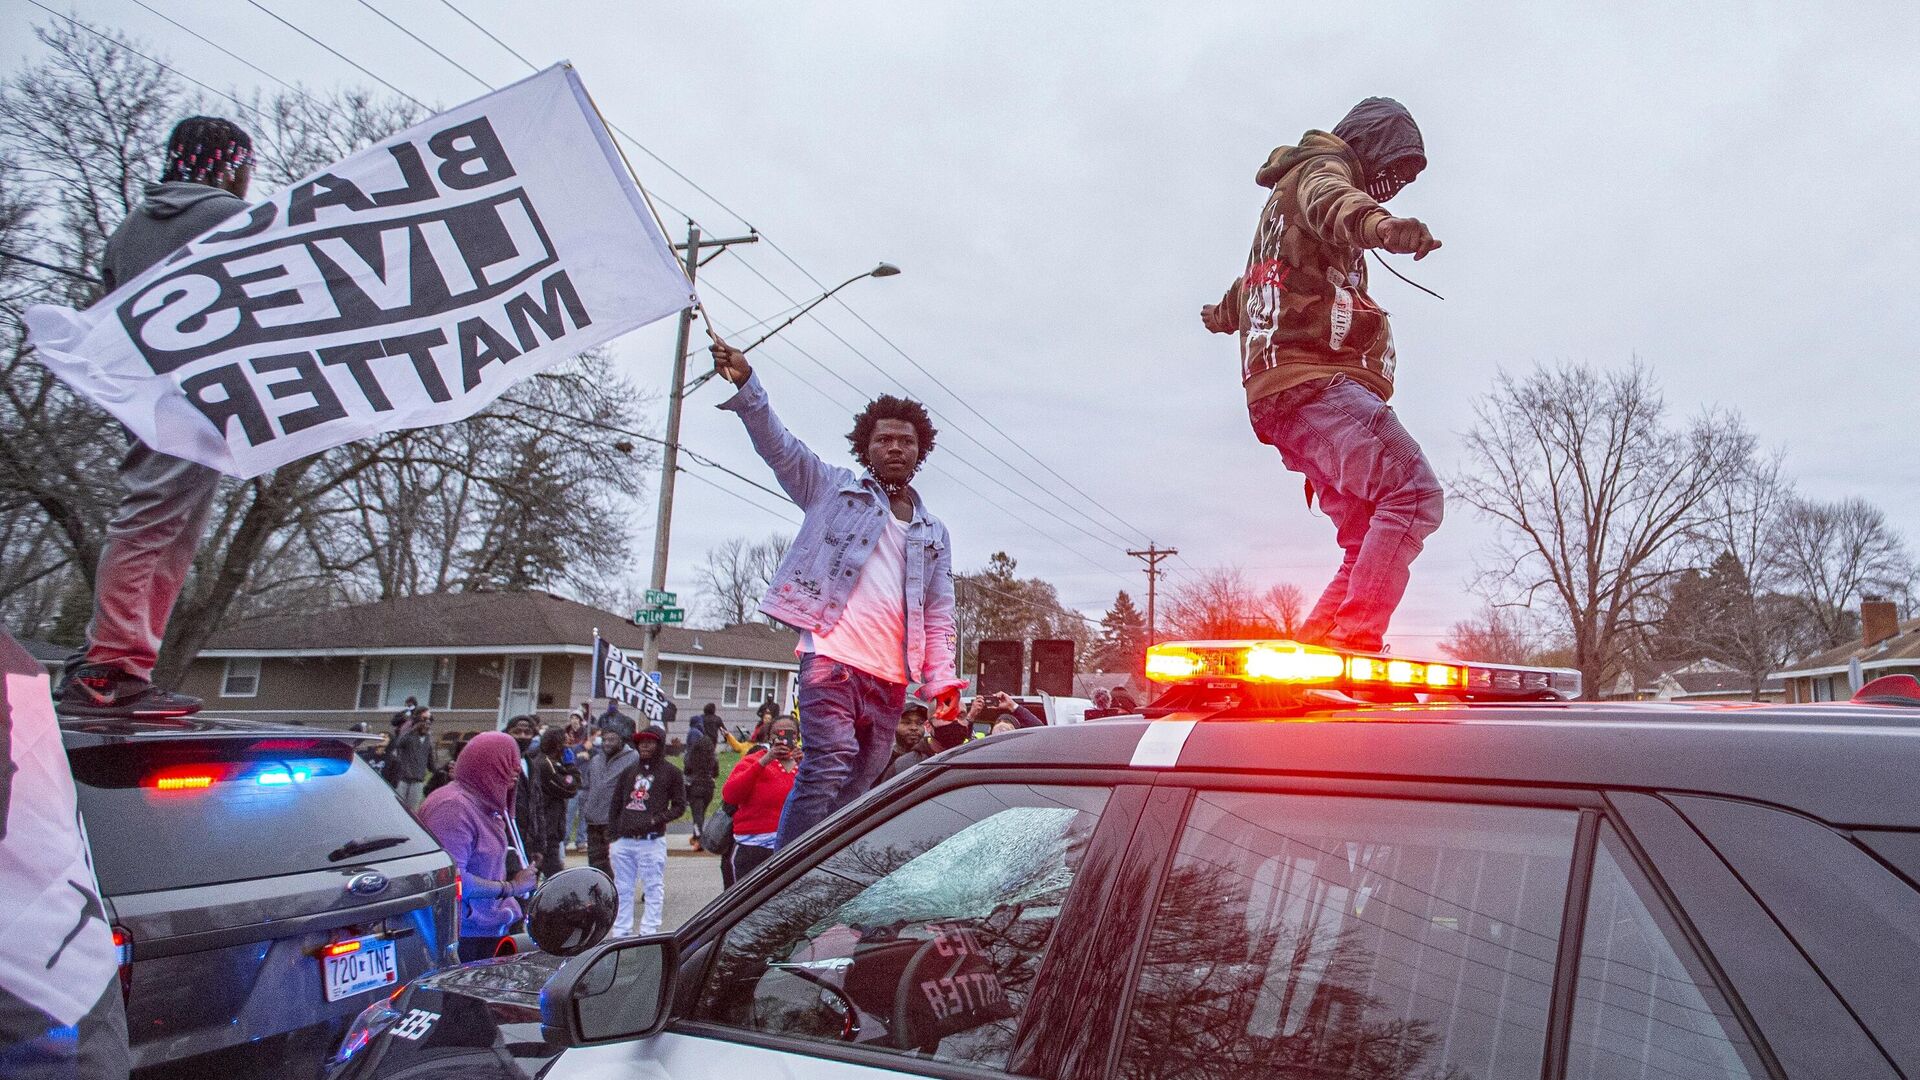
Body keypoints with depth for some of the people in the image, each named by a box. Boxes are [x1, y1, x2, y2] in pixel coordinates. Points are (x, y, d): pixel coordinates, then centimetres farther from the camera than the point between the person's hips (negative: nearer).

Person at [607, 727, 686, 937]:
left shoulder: (670, 772, 1)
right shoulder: (629, 770, 15)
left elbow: (679, 806, -1)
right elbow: (616, 804, 18)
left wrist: (656, 820, -14)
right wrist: (614, 833, 8)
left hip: (652, 840, -5)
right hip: (624, 840, 5)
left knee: (653, 888, -2)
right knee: (622, 889, 10)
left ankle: (649, 933, 2)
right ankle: (620, 933, 19)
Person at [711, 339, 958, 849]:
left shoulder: (934, 534, 22)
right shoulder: (834, 488, 14)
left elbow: (939, 619, 19)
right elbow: (778, 444, 2)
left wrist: (942, 681, 4)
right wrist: (745, 385, -13)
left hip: (890, 677, 4)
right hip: (832, 654, -4)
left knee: (860, 789, 2)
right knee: (828, 770, -19)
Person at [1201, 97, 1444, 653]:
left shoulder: (1283, 206, 36)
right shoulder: (1320, 166, 7)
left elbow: (1250, 282, 56)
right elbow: (1328, 201, -22)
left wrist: (1224, 313, 78)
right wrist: (1377, 223, -45)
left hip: (1280, 397, 10)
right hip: (1313, 382, -10)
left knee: (1372, 544, 2)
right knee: (1413, 491, -23)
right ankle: (1353, 638, -29)